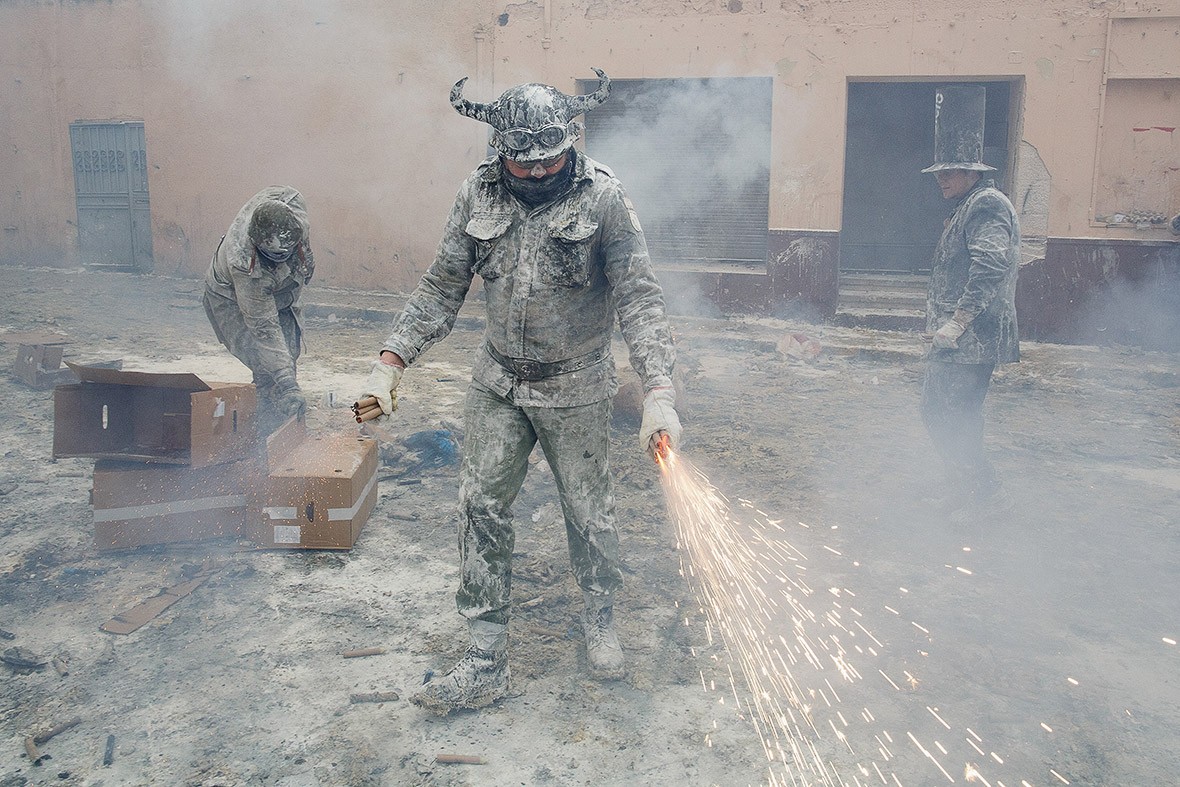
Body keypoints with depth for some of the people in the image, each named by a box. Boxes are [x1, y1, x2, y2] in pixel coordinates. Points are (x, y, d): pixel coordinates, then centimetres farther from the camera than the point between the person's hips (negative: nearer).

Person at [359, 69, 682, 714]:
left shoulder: (602, 197, -12)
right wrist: (391, 360, -4)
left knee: (589, 514, 8)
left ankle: (599, 625, 36)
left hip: (576, 391, -3)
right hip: (497, 384, 3)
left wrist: (658, 393, -26)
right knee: (481, 509, 0)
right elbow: (442, 288, 5)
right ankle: (486, 663, 10)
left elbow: (639, 298, -15)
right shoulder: (478, 194, -2)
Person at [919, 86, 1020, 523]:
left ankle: (984, 495, 2)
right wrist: (942, 321, 22)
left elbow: (991, 267, -28)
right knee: (938, 410, 16)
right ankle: (963, 489, 26)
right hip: (957, 339, 11)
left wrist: (957, 321, -27)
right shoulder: (969, 207, 19)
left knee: (952, 417, -7)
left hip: (971, 340, -11)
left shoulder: (987, 204, -14)